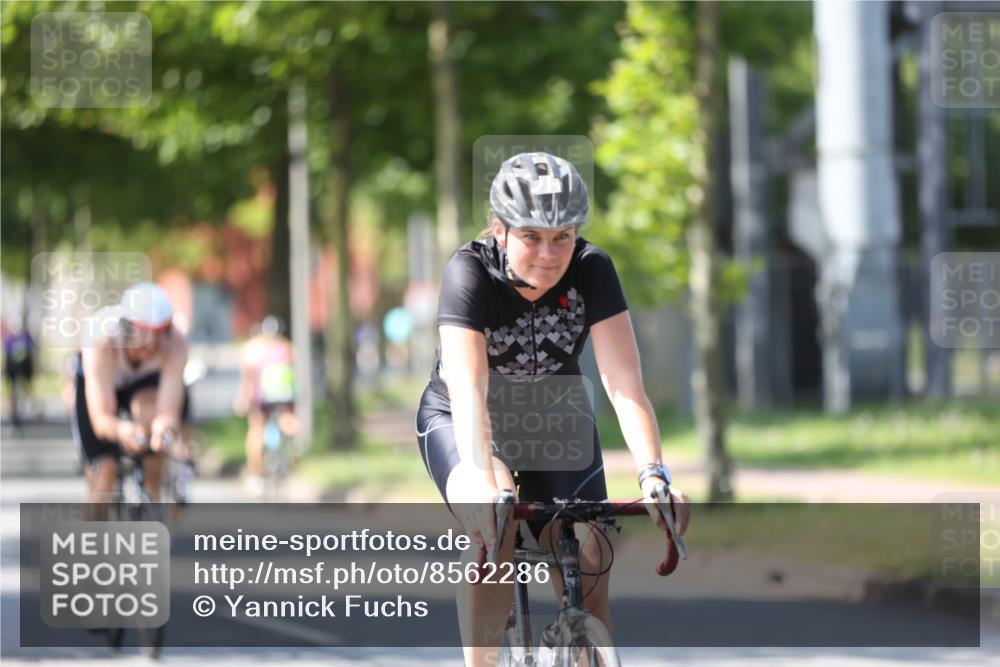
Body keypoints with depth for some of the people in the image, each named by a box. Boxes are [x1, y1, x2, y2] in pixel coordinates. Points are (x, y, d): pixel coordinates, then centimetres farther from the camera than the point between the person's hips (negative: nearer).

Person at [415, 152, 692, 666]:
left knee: (586, 565, -13)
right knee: (494, 529, -32)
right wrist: (484, 483, -55)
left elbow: (624, 384, -29)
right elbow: (468, 391, -40)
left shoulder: (591, 270, -22)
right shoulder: (469, 272, -29)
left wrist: (653, 476, -43)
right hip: (461, 424, -3)